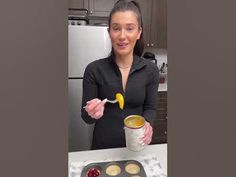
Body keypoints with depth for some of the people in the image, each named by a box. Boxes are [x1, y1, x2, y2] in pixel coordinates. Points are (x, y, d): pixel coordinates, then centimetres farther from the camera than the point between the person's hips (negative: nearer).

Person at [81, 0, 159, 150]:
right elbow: (86, 117, -9)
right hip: (103, 146, -1)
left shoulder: (151, 70, -10)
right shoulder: (94, 70, -15)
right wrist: (92, 114, -30)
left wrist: (148, 124, -22)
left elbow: (150, 108, -2)